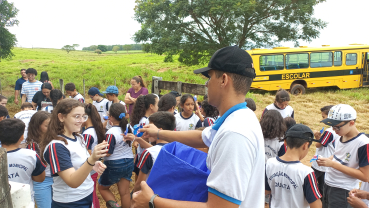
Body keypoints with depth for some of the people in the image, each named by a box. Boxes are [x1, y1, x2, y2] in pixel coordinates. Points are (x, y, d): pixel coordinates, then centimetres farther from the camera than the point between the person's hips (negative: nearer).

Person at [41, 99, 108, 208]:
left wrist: (94, 165, -4)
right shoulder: (56, 145, -21)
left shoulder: (78, 138, 2)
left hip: (88, 195, 7)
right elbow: (72, 182, -28)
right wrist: (91, 159, -42)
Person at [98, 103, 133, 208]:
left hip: (114, 165, -6)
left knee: (102, 188, 16)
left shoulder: (111, 132, -23)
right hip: (129, 162, 6)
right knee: (125, 192, 12)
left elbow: (107, 152, -20)